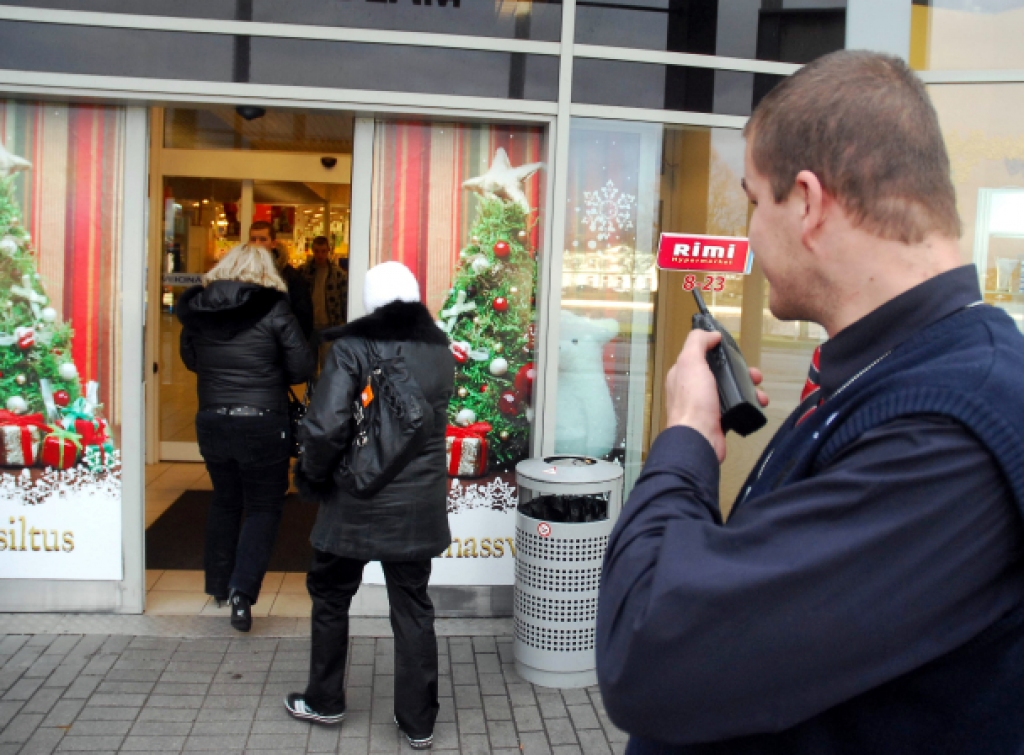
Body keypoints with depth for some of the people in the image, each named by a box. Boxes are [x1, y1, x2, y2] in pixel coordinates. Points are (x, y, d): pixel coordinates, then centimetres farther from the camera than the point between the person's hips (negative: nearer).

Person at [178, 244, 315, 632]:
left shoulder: (197, 310, 1)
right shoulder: (273, 310, -11)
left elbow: (190, 359, 15)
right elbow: (302, 367, -9)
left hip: (211, 422, 4)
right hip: (263, 423, -4)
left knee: (224, 501, 21)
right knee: (263, 507, 8)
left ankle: (219, 585, 32)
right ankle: (242, 589, -5)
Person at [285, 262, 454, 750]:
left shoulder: (352, 349, -14)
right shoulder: (440, 352, 1)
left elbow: (325, 427, -21)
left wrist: (312, 476, -6)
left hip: (356, 504, -3)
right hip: (418, 507, 4)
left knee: (330, 598, 19)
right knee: (412, 609, 14)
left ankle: (324, 701, 33)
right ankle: (418, 722, 21)